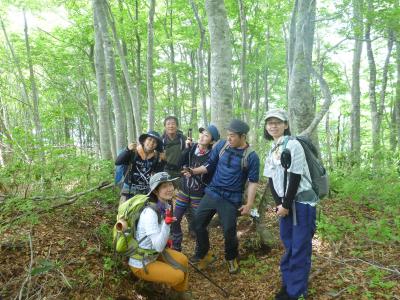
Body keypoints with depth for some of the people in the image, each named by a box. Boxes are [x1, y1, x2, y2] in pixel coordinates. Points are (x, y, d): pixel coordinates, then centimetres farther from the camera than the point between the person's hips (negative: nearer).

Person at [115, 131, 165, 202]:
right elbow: (117, 162, -16)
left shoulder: (156, 157, 0)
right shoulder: (133, 152, -7)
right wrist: (128, 150, -28)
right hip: (130, 189, -2)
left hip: (147, 191, 2)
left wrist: (162, 162, -16)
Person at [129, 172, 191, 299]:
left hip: (154, 253, 8)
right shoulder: (150, 213, -32)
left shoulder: (166, 206, -6)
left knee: (183, 260, 7)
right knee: (179, 276, -6)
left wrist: (166, 241, 14)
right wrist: (167, 222, -42)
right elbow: (158, 247, -33)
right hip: (141, 264, -8)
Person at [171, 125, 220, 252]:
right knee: (175, 220, 6)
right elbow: (180, 164, -11)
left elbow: (209, 178, -13)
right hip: (184, 191, 4)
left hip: (199, 195, -4)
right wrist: (186, 149, -18)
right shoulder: (191, 147, -2)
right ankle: (176, 248, 27)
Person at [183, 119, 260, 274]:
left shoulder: (251, 156, -10)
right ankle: (203, 254, 28)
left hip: (231, 199, -4)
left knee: (229, 231, 0)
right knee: (198, 221, 5)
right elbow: (210, 165, 7)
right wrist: (194, 171, -7)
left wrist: (249, 204, -10)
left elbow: (253, 181, -6)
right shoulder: (221, 146, 0)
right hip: (212, 193, 4)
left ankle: (232, 259, 31)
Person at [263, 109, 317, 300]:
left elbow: (295, 178, -16)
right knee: (288, 245, 16)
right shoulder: (271, 151, 10)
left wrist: (286, 205, -13)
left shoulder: (293, 145, -13)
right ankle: (287, 284, 31)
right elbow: (271, 180, 9)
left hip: (301, 203, -7)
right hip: (284, 203, 7)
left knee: (300, 248, -1)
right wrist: (279, 204, -3)